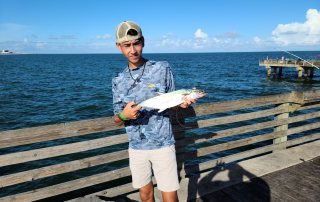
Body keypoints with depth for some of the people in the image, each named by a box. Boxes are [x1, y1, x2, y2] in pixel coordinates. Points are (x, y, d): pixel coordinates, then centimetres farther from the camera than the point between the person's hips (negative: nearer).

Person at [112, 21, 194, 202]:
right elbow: (117, 121, 6)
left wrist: (182, 103, -20)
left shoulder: (162, 68, -5)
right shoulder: (119, 81, 2)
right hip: (136, 147, 3)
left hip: (163, 144, -2)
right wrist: (124, 116, -18)